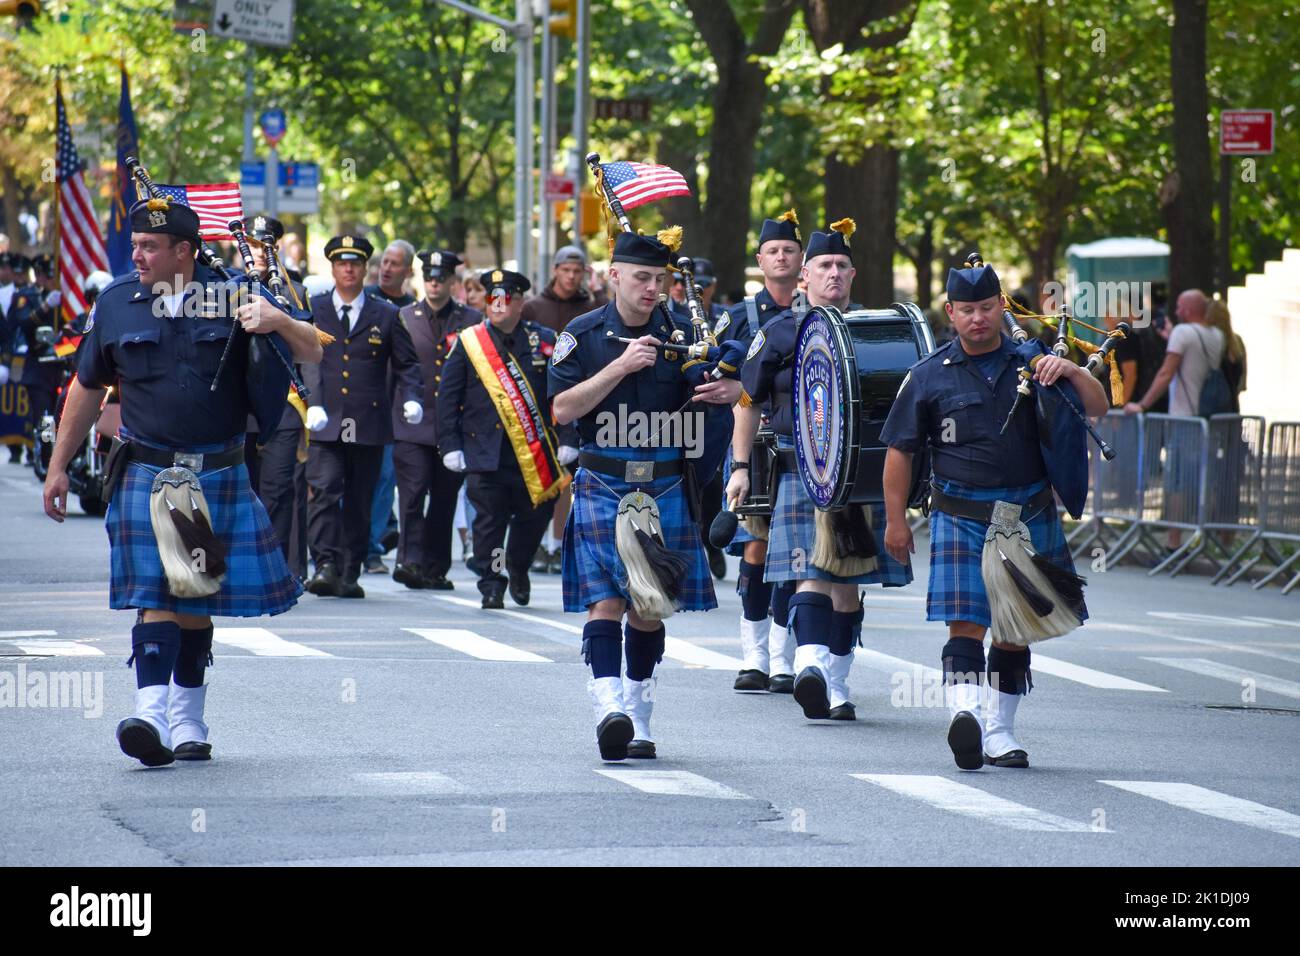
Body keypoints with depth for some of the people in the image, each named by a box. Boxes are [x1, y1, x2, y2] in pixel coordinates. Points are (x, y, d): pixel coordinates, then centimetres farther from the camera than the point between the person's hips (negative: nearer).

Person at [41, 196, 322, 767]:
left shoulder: (233, 299, 1)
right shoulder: (116, 304, 6)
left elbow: (312, 353, 5)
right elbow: (87, 388, 16)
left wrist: (278, 322, -17)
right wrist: (58, 466, 16)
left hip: (220, 478, 1)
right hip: (146, 476, 0)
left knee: (198, 600, 9)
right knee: (157, 593, -14)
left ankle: (187, 718, 21)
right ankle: (151, 712, -23)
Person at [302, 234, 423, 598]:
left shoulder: (386, 316, 10)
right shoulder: (312, 310, 8)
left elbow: (406, 364, 12)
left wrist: (412, 398, -8)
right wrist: (313, 404, -17)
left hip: (369, 427, 1)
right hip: (325, 424, -1)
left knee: (359, 502, 5)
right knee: (323, 491, -15)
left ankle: (349, 575, 12)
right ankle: (326, 565, -20)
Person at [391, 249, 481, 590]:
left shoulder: (472, 321, 8)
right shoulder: (403, 318, 9)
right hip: (412, 424, -1)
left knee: (444, 498, 5)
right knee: (413, 492, -14)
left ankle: (435, 569, 12)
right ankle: (411, 559, -21)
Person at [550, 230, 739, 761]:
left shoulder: (681, 335, 5)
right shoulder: (583, 335, -1)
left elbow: (727, 386, 12)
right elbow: (562, 409, -9)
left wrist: (729, 390, -13)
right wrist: (622, 365, -17)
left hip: (666, 490, 3)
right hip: (602, 489, -3)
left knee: (651, 606, 8)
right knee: (607, 599, -14)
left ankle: (637, 719, 18)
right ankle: (609, 709, -25)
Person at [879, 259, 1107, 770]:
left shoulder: (1032, 361, 7)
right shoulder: (929, 376, 2)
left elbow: (1097, 408, 6)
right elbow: (900, 450, 6)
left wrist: (1072, 372, -14)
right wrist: (895, 520, 4)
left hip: (1029, 516, 3)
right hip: (962, 517, -3)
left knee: (1014, 631, 9)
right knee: (966, 623, -18)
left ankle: (999, 731, 20)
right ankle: (964, 712, -34)